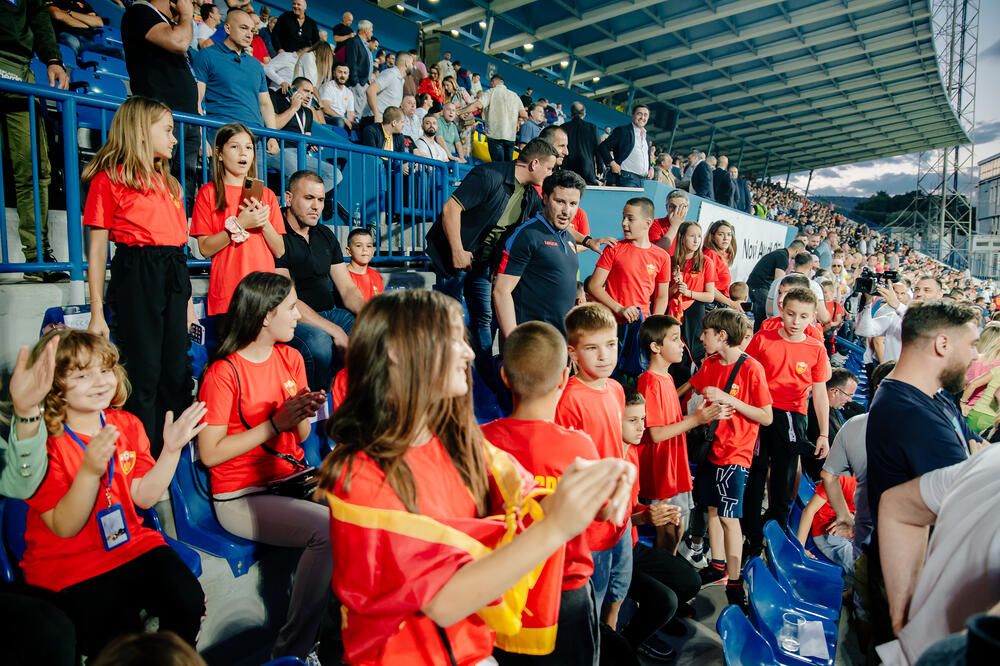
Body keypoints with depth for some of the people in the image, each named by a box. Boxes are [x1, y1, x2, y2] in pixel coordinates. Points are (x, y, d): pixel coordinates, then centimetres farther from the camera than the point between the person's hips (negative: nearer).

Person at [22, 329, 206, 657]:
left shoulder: (127, 425, 3)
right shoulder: (41, 442, -12)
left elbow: (144, 497, 0)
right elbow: (65, 527, -16)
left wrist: (171, 450, -12)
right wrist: (90, 470, -31)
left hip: (131, 543, 4)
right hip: (65, 563, -4)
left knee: (188, 600, -17)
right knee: (118, 633, -24)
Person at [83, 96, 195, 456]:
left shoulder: (168, 181, 18)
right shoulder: (109, 178, -1)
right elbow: (97, 250, -3)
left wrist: (188, 300, 16)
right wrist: (97, 313, -7)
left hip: (174, 277, 6)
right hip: (135, 277, -6)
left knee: (177, 374, 7)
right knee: (144, 376, -3)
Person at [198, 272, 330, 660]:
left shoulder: (291, 358, 9)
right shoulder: (223, 371, -11)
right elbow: (210, 453, -14)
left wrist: (304, 413, -12)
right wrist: (276, 423, -18)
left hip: (292, 476, 6)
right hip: (242, 496, -6)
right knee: (327, 529, -29)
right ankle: (292, 649, -8)